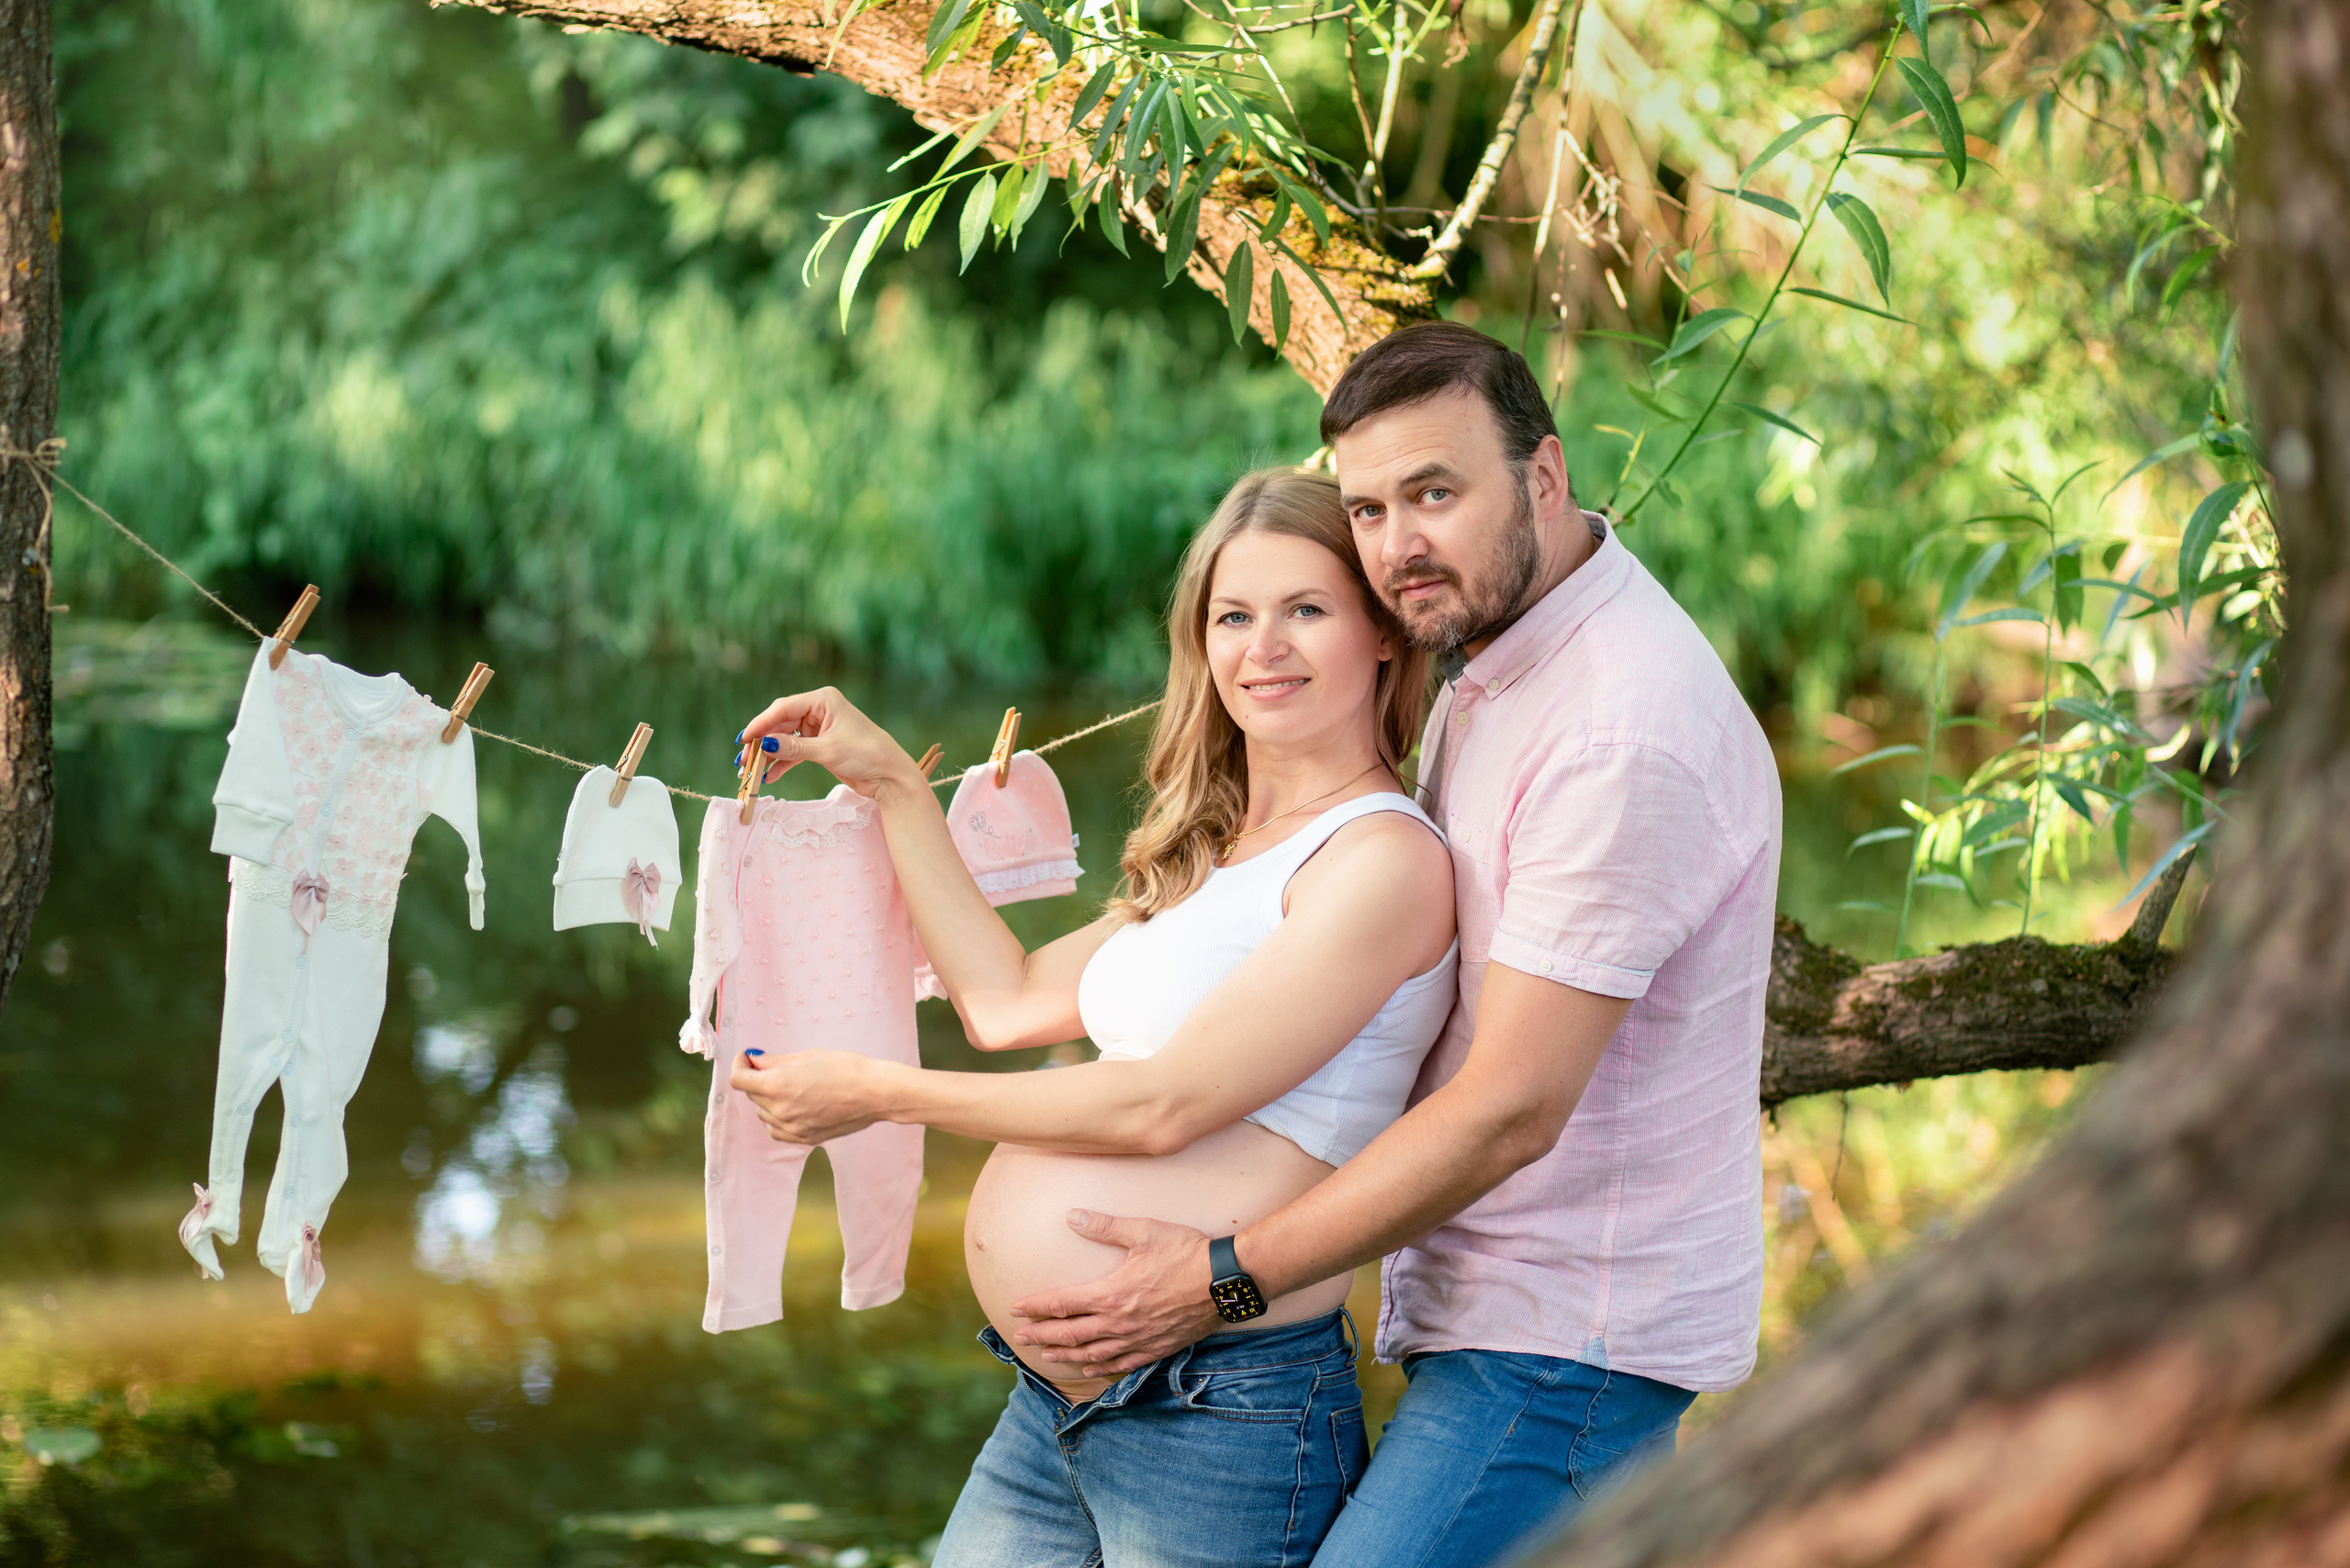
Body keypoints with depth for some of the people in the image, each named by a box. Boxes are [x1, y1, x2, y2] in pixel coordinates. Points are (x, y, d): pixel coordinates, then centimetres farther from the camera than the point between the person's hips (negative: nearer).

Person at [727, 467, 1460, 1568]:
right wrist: (891, 785, 22)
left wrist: (877, 1093, -6)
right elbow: (1007, 1002, 18)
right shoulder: (1215, 857, 16)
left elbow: (1164, 1104, -16)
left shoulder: (1386, 858, -12)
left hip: (1216, 1419, -8)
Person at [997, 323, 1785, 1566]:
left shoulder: (1628, 728, -21)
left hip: (1566, 1347, -10)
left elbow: (1509, 1112, -23)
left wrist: (1223, 1279, -18)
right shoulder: (1492, 663, 12)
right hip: (1493, 1309, 10)